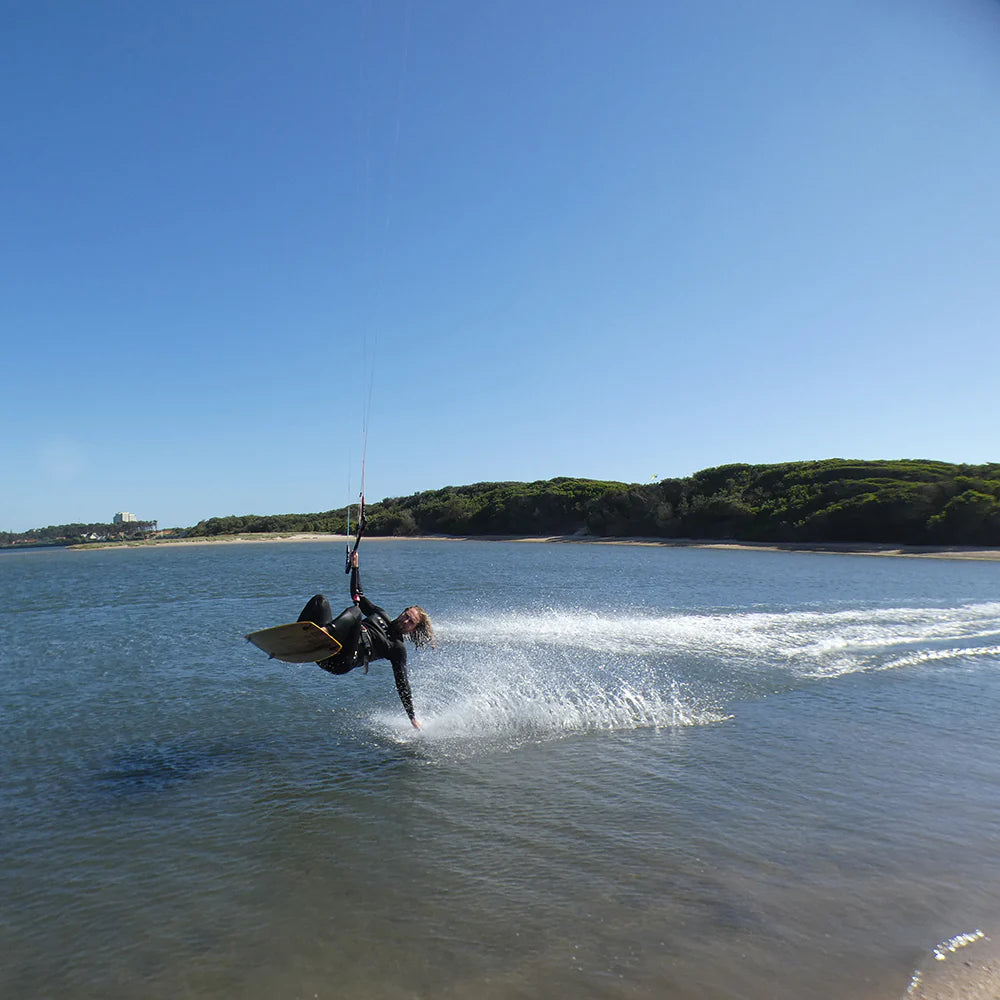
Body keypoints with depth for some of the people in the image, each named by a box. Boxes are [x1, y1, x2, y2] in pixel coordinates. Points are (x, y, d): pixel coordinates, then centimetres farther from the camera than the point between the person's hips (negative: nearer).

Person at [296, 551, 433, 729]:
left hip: (340, 662, -6)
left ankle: (325, 631, -56)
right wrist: (355, 567, 25)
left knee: (355, 612, -27)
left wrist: (412, 717, 5)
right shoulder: (381, 615, 25)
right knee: (320, 600, -10)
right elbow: (357, 595, 33)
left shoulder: (398, 648, 12)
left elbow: (402, 684, 10)